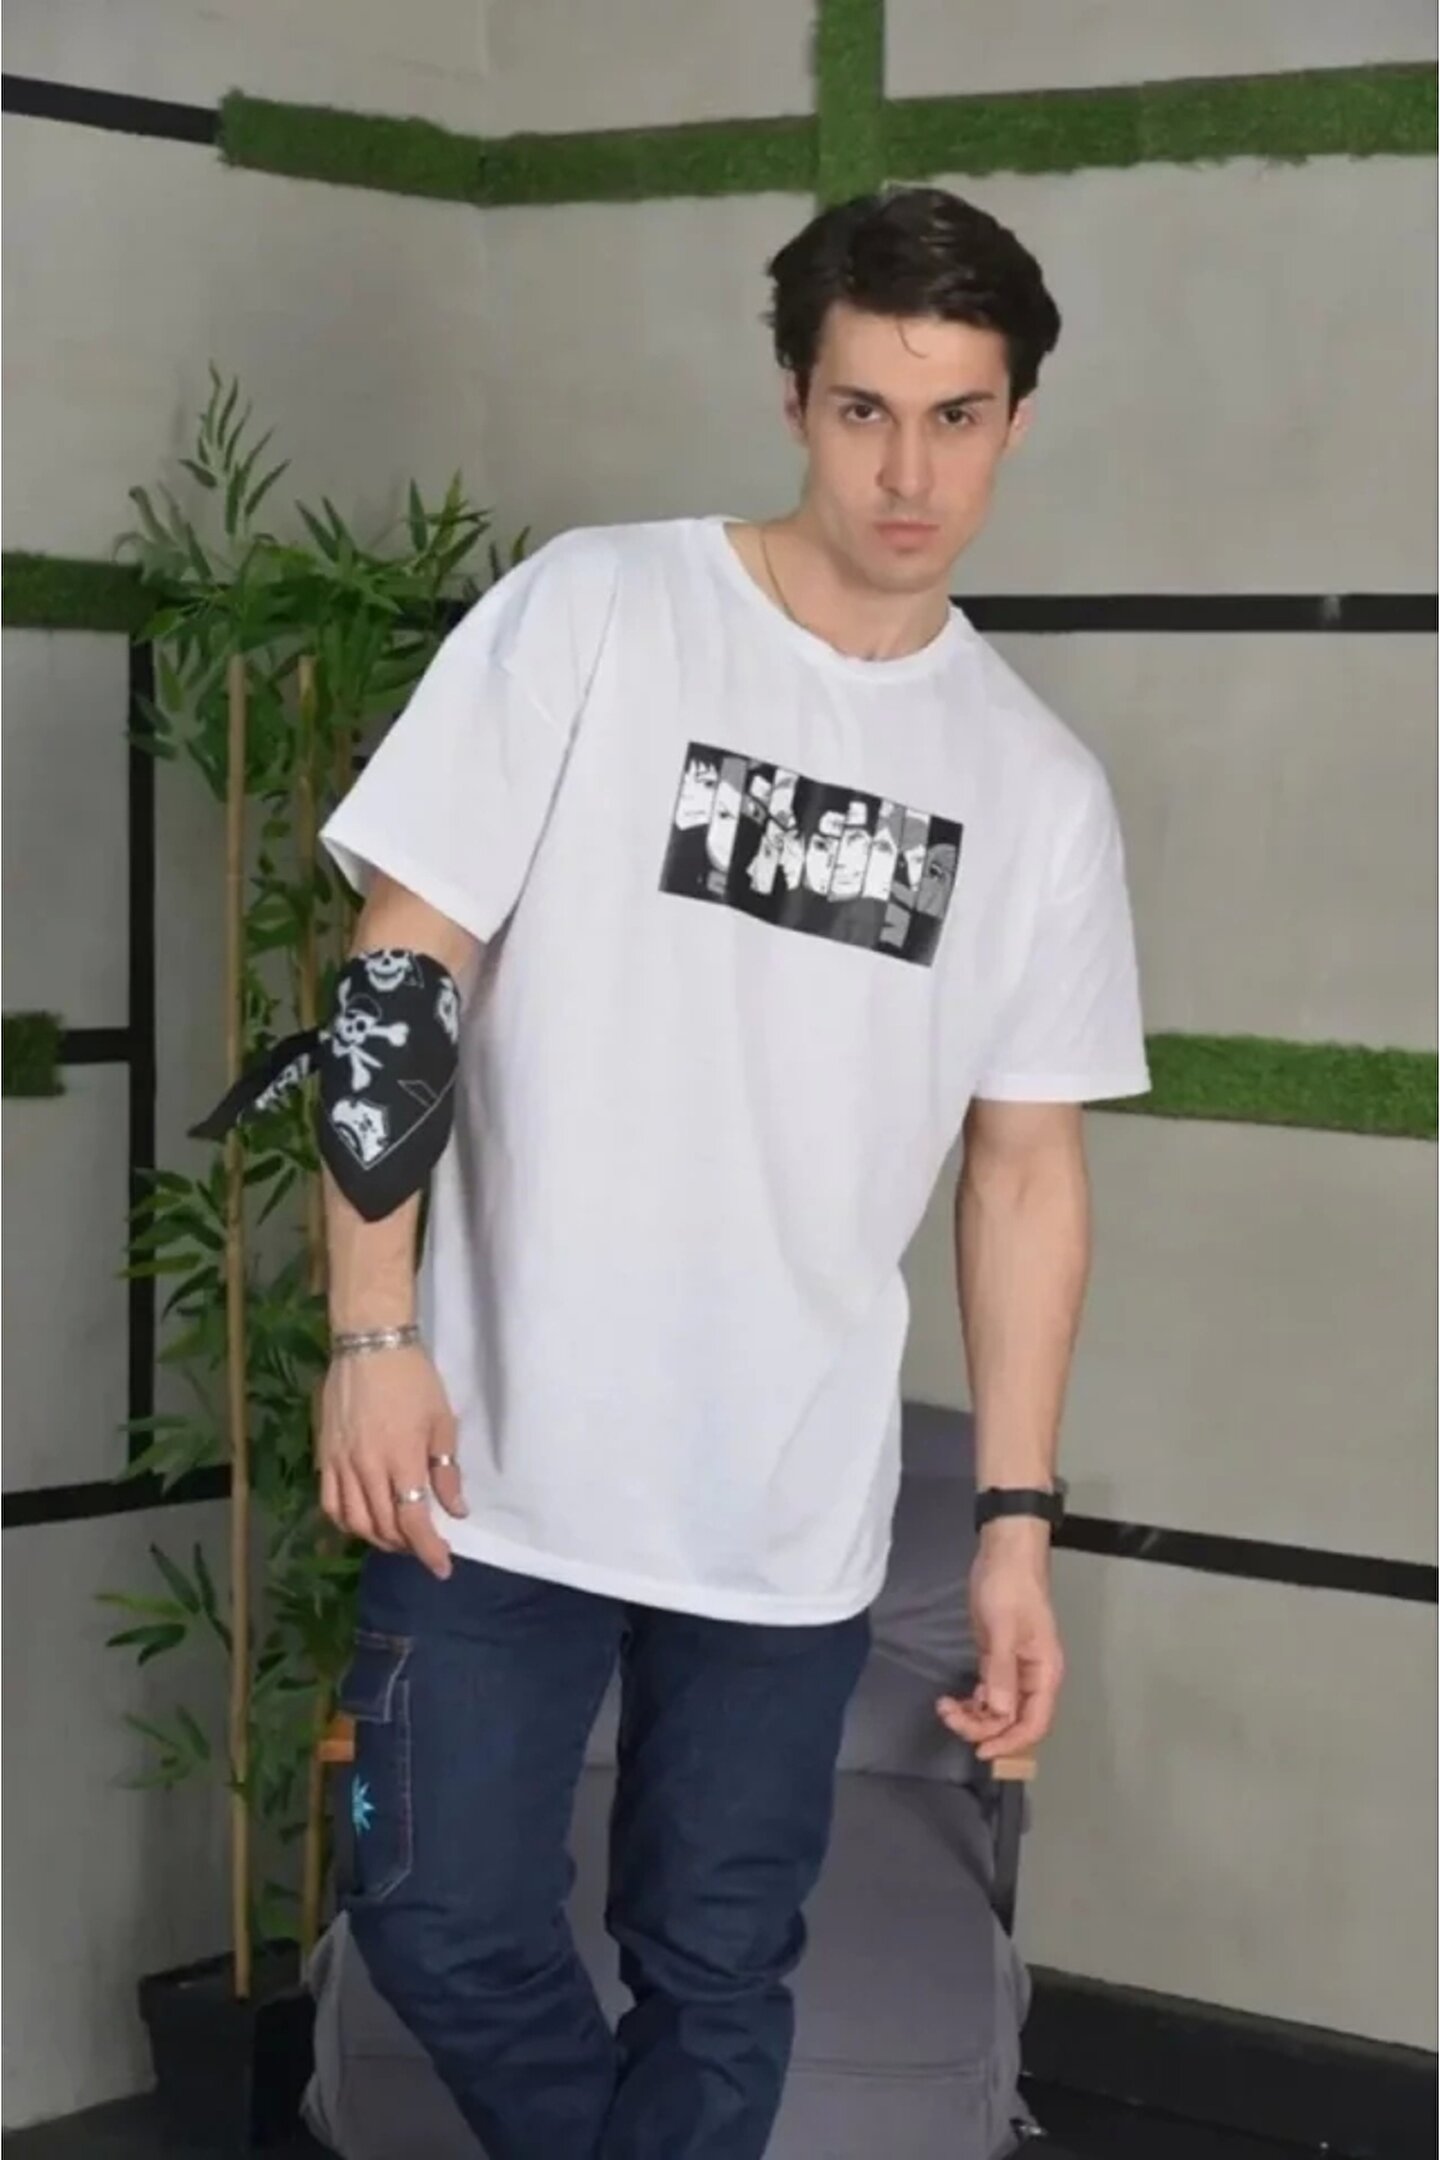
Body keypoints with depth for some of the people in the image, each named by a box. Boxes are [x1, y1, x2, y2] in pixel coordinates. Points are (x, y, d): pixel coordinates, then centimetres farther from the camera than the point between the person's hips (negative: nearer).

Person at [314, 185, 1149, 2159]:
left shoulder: (1041, 788, 4)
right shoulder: (590, 615, -5)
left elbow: (1026, 1162, 8)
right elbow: (403, 970, -5)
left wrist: (1019, 1522, 4)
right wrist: (372, 1332, -11)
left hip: (798, 1508, 2)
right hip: (504, 1464, -2)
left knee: (719, 1983, 10)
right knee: (447, 1935, 3)